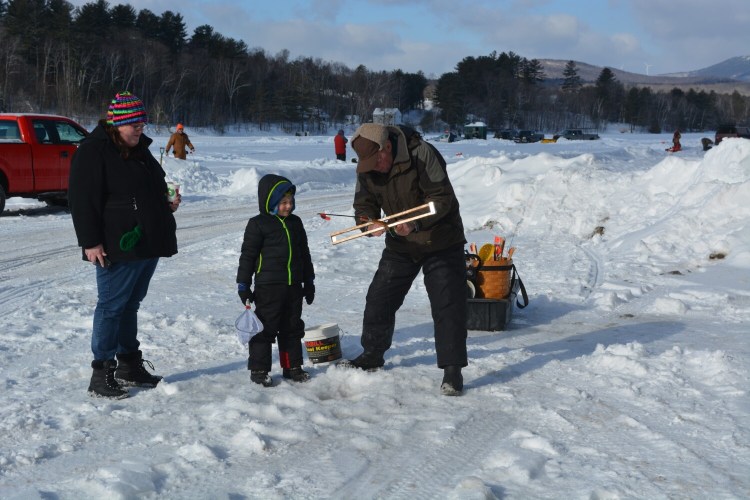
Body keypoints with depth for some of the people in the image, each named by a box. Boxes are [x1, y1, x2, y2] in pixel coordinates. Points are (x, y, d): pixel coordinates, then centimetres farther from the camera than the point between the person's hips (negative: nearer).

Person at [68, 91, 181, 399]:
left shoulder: (139, 149, 17)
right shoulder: (93, 151, -11)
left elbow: (153, 189, 31)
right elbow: (82, 200, -15)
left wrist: (168, 201, 10)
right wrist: (90, 242, -20)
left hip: (148, 244, 9)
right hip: (117, 247, -8)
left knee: (131, 305, 16)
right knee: (111, 307, -4)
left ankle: (130, 366, 26)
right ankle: (102, 375, 2)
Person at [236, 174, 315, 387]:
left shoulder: (295, 223, 12)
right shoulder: (258, 224, -6)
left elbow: (304, 254, 19)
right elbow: (247, 255, -6)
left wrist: (309, 282, 20)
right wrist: (243, 284, -9)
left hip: (294, 286, 6)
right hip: (268, 287, -6)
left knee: (293, 327, 12)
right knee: (265, 327, -2)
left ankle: (292, 366, 23)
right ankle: (259, 369, 7)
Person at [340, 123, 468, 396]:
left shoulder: (422, 153, -25)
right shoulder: (366, 168, -7)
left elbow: (442, 197, -24)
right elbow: (363, 204, -1)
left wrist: (415, 223, -38)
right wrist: (370, 222, -25)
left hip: (441, 241, -5)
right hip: (400, 244, 5)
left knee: (447, 305, -9)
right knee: (378, 299, 9)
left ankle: (452, 370, -1)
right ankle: (372, 355, 28)